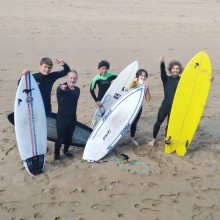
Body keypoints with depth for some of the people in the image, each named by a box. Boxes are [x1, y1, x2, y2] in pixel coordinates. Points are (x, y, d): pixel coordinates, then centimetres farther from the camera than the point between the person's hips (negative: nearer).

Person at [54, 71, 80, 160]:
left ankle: (66, 151, 38)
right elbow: (58, 91, -41)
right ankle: (56, 154, 19)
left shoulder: (77, 90, 3)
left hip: (72, 118, 5)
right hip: (61, 118, -5)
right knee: (60, 137, -1)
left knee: (69, 136, 16)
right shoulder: (61, 88, -16)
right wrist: (61, 88, -65)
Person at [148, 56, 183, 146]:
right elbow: (162, 72, -19)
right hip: (165, 106, -1)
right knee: (158, 122, 4)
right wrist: (162, 63, -40)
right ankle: (153, 139, 23)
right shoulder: (166, 79, -1)